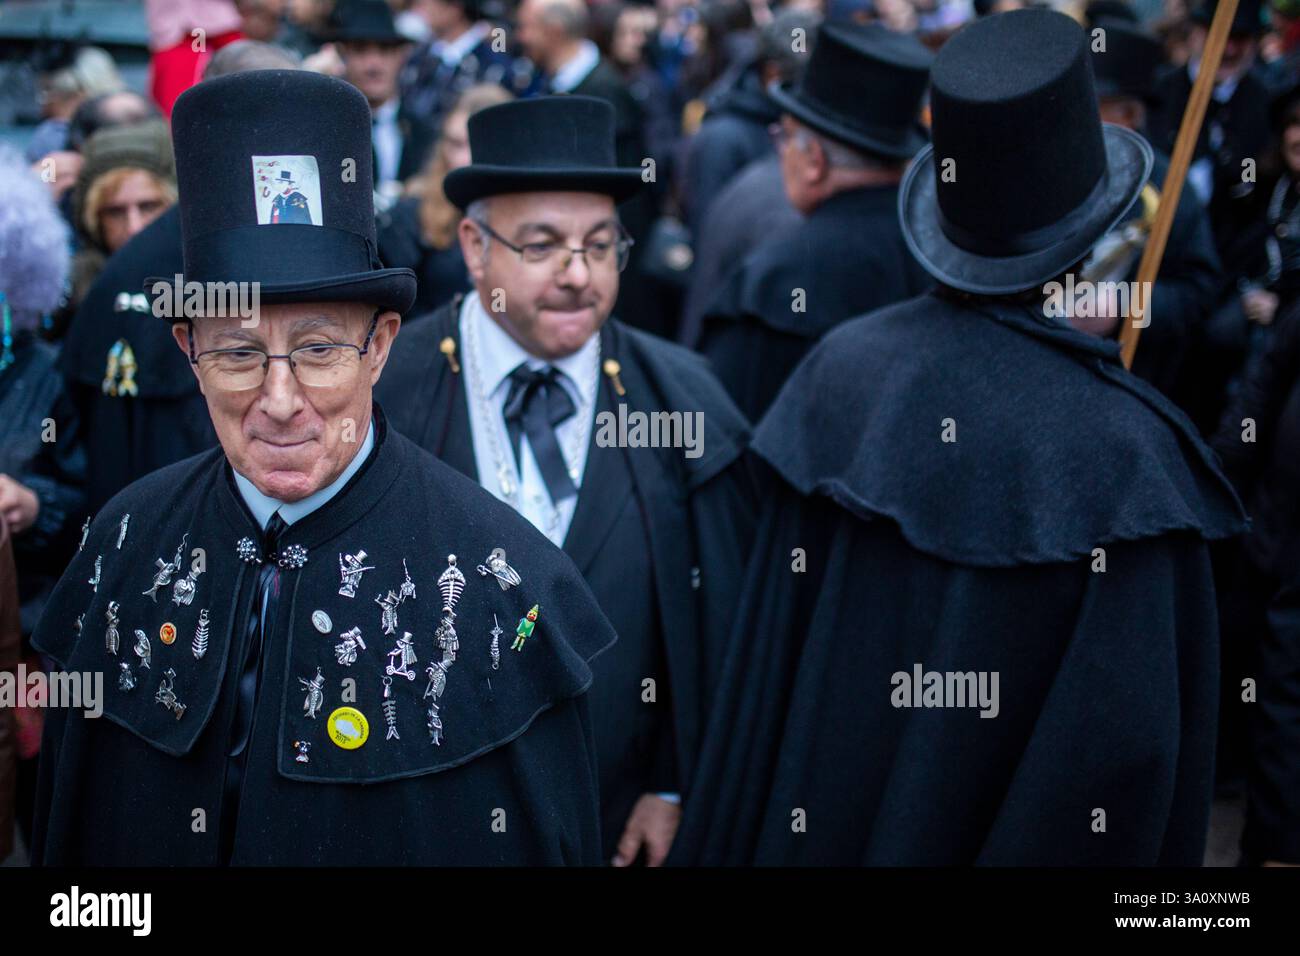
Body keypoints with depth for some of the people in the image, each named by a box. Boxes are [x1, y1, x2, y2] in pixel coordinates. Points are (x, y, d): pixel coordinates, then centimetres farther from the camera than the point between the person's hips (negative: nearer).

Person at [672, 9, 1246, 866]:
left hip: (825, 817, 3)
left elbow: (766, 657, -5)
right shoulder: (1129, 447, -21)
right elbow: (1135, 741, -19)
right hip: (1031, 832, -2)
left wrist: (733, 843, 7)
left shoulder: (840, 370, -11)